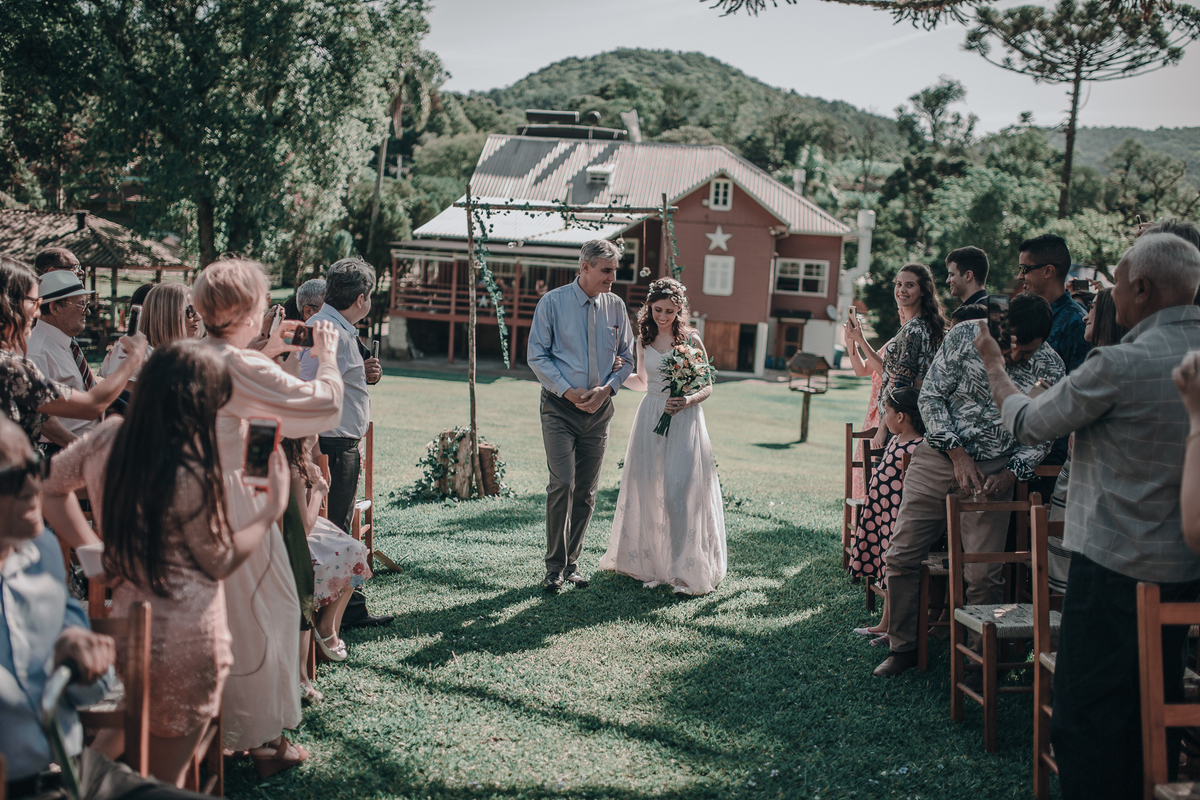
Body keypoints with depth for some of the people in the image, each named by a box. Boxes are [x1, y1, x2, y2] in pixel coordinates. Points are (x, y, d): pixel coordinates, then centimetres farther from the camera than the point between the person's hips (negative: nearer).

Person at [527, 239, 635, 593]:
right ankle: (555, 567, -1)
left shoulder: (615, 306, 6)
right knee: (563, 484, -13)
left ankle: (571, 561, 21)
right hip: (560, 407, -4)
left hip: (599, 408, 4)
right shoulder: (552, 302, -4)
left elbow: (627, 359, 11)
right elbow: (536, 355, -4)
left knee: (586, 491, 7)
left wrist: (607, 388, -7)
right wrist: (567, 391, -13)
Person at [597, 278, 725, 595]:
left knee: (680, 491, -9)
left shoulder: (691, 340, -4)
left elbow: (708, 387, 0)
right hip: (650, 418, 4)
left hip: (683, 421, -4)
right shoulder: (644, 339, 8)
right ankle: (653, 564, 17)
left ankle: (686, 570, -1)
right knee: (648, 491, 5)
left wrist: (688, 401, -19)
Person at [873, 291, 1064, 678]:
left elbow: (1040, 437, 4)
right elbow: (931, 396, -4)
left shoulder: (1050, 367, -4)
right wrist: (957, 453, -12)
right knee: (901, 555, 0)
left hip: (994, 470, 0)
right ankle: (903, 647, 18)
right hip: (939, 455, 1)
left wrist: (1009, 474, -13)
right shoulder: (965, 336, -8)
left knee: (982, 575, -7)